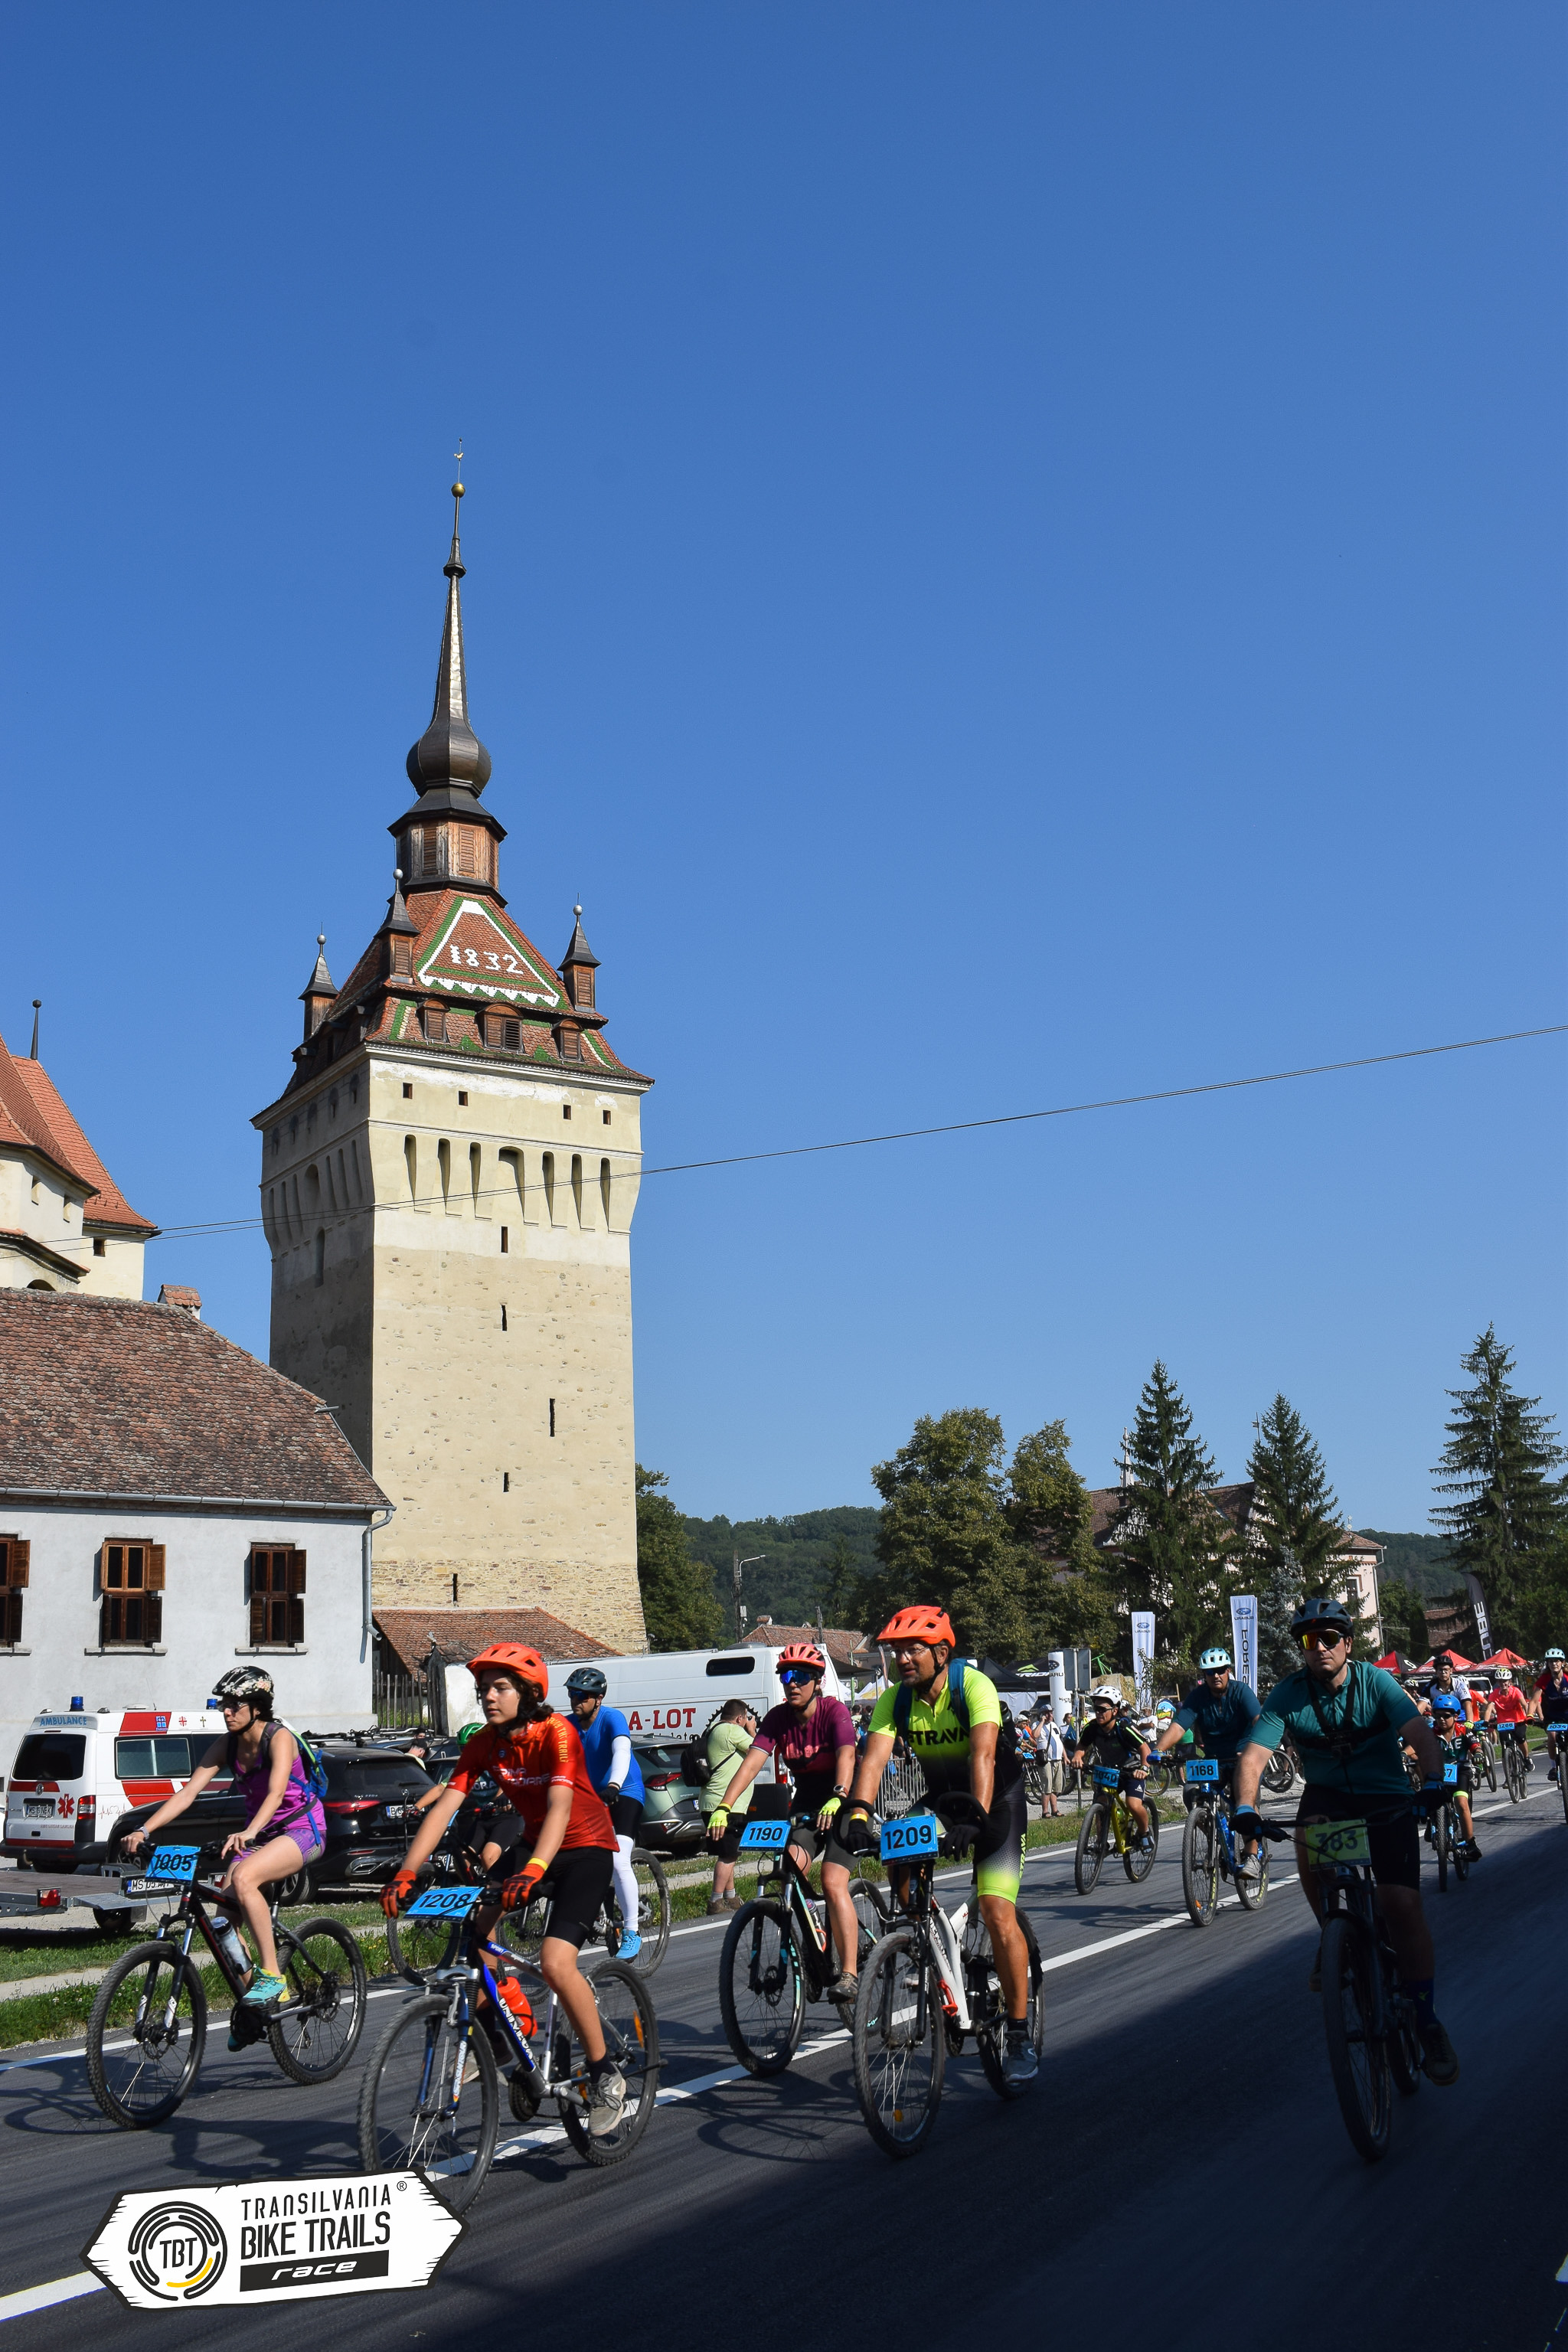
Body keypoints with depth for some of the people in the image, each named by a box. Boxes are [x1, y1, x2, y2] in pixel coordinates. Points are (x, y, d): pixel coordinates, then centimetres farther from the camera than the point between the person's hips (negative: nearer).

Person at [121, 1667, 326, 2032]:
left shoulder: (279, 1738, -19)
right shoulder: (227, 1745, -1)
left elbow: (275, 1793, -34)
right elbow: (188, 1792, -8)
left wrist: (248, 1833, -52)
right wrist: (144, 1829, -22)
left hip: (303, 1831, -7)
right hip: (259, 1834, 7)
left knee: (243, 1878, -33)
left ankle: (273, 1977, -26)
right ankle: (250, 2000, 11)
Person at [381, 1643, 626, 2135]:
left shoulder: (556, 1732, -24)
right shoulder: (485, 1743, -7)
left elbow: (560, 1807, -36)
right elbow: (444, 1807, -14)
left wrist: (534, 1871, -52)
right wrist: (405, 1873, -26)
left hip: (587, 1849, -6)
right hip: (534, 1845, 6)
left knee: (555, 1963, -23)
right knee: (473, 1917, -17)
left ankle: (605, 2076, -5)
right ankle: (490, 2037, 4)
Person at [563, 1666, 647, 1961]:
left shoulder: (612, 1718, -20)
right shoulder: (568, 1725, -4)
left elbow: (622, 1752, -36)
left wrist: (614, 1786, -54)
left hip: (625, 1793, -6)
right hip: (591, 1794, 6)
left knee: (619, 1862, -21)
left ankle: (632, 1934, -8)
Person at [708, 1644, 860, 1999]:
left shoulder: (835, 1711, -18)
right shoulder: (778, 1718, -7)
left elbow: (846, 1756, -33)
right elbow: (752, 1761, -19)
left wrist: (837, 1800, -51)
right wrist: (723, 1807, -33)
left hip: (842, 1805, -4)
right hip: (806, 1806, 4)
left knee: (833, 1883, -21)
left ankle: (849, 1973, -15)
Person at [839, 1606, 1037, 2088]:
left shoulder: (974, 1685, -25)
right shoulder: (895, 1699, -12)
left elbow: (983, 1754, -37)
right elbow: (873, 1758, -23)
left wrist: (977, 1815, -51)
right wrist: (858, 1814, -40)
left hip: (997, 1799, -5)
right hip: (940, 1798, 5)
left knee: (997, 1912, -17)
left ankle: (1020, 2035, -5)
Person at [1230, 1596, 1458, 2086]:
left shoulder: (1374, 1682, -14)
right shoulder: (1288, 1695, -12)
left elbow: (1421, 1733, -25)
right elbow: (1253, 1755, -20)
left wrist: (1432, 1784, -44)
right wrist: (1245, 1808, -38)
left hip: (1385, 1799, -1)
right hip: (1327, 1794, 1)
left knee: (1402, 1903, -14)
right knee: (1307, 1843, -32)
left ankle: (1425, 2023, 1)